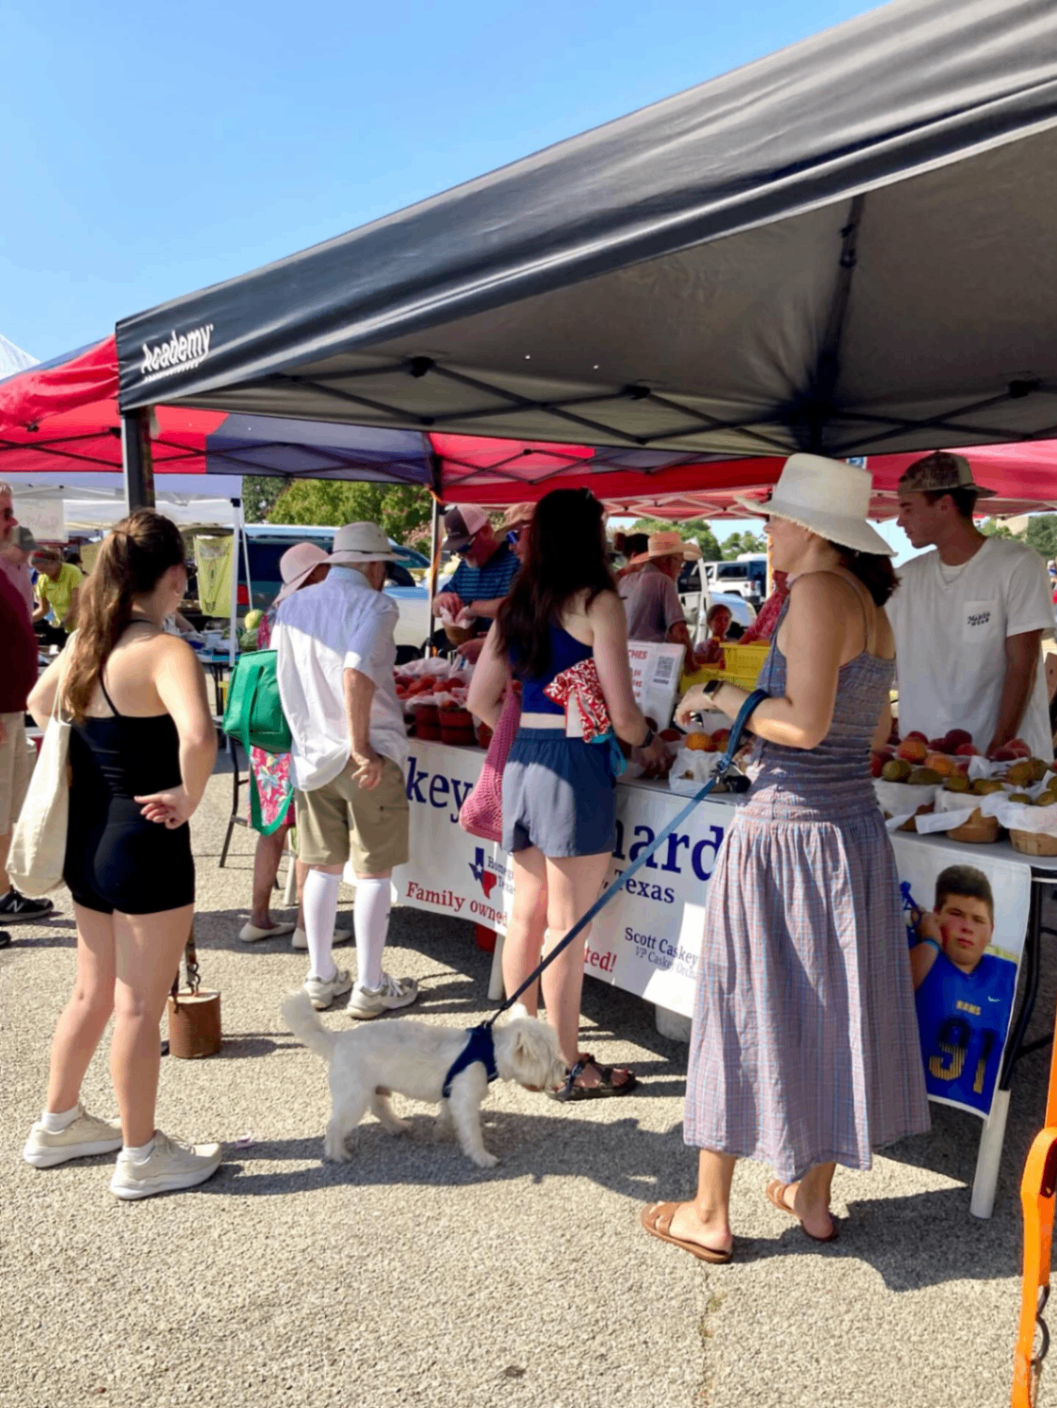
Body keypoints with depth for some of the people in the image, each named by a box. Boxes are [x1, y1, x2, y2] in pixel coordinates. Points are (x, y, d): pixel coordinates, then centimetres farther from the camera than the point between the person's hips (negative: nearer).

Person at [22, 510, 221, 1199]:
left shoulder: (86, 641, 4)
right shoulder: (165, 650, -21)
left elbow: (39, 703, 24)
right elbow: (198, 736, -39)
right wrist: (189, 797, -22)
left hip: (88, 837, 8)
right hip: (145, 844, -8)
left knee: (94, 992, 24)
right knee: (140, 1008, 6)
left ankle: (59, 1125, 39)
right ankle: (141, 1157, 22)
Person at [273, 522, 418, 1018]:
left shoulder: (291, 607, 9)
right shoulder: (374, 605, -10)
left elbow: (287, 678, 14)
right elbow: (356, 671, -25)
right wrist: (361, 747, -21)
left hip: (311, 753, 6)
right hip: (367, 758, -6)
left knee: (323, 867, 15)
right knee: (373, 871, 4)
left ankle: (320, 978, 24)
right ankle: (370, 987, 11)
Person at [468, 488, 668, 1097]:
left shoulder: (517, 606, 10)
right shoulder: (597, 602, -9)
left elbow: (480, 699, 13)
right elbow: (621, 711, -12)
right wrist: (649, 741, 7)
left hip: (522, 760, 7)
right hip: (576, 762, -7)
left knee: (528, 911, 15)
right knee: (567, 923, 1)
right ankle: (569, 1066, 13)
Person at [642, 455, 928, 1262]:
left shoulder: (819, 592, -15)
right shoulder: (872, 606, 11)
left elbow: (805, 723, -24)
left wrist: (725, 698, -8)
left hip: (785, 835, -9)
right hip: (856, 828, 9)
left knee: (748, 1011, 4)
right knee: (829, 1011, 17)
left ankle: (709, 1216, 19)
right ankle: (814, 1196, 33)